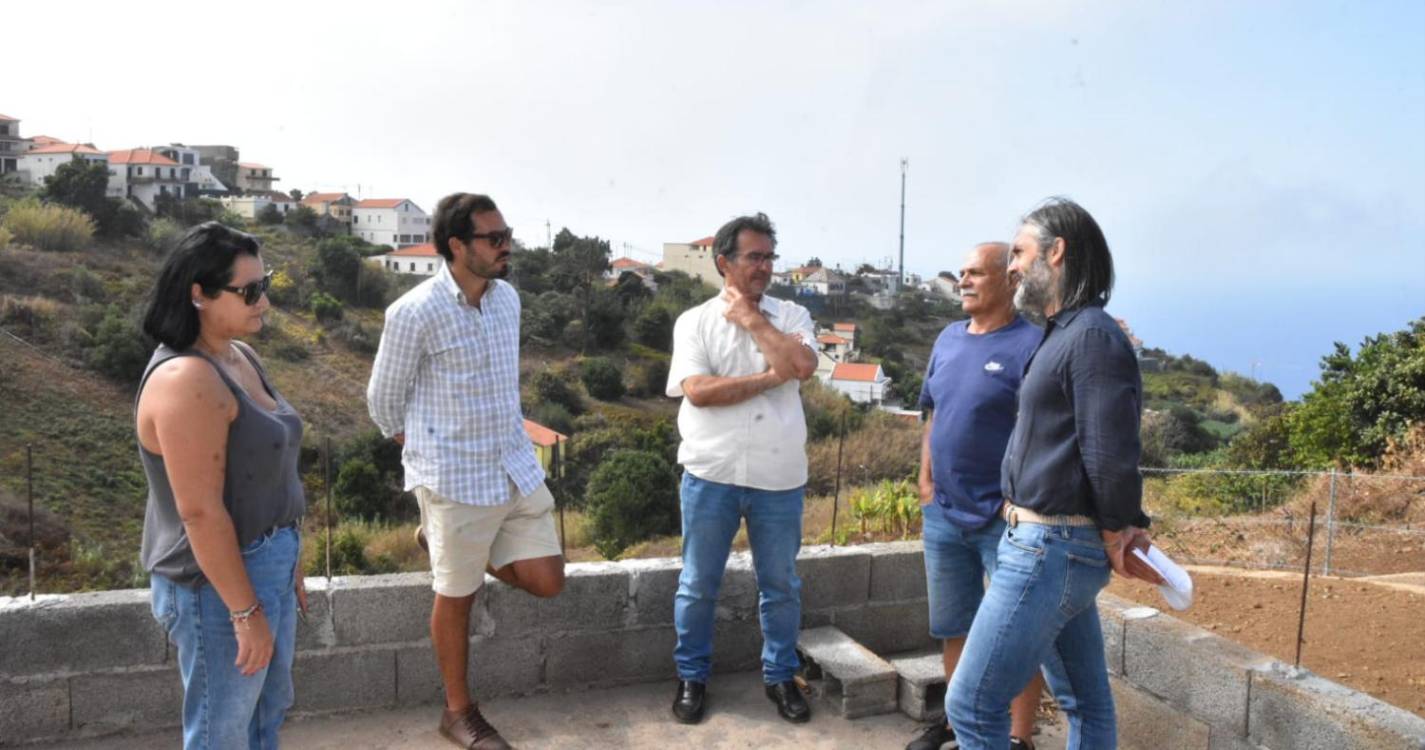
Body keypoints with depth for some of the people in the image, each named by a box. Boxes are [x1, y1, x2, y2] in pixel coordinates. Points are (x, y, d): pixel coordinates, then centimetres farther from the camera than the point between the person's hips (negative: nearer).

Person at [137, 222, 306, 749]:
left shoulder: (239, 357, 5)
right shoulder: (186, 379, -24)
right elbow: (201, 512, -25)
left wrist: (288, 562, 18)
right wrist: (245, 611, -21)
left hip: (267, 563, 9)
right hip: (219, 582, -9)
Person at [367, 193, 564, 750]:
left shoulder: (508, 297, 3)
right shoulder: (414, 313, -16)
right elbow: (383, 400, -3)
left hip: (518, 468, 6)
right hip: (456, 481, -6)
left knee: (547, 580, 9)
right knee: (457, 597, 8)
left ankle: (441, 542, 31)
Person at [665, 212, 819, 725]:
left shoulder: (791, 316, 4)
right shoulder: (695, 321, 0)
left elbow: (803, 365, -16)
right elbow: (698, 391, -14)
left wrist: (751, 319, -9)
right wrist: (770, 377, -13)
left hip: (779, 477, 1)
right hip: (711, 475, -1)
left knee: (781, 585, 13)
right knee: (698, 585, 11)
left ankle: (780, 676, 32)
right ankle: (691, 677, 29)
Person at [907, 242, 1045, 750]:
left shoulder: (1032, 344, -13)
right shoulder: (948, 339, 8)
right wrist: (926, 479, 9)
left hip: (1005, 519, -6)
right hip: (943, 514, 7)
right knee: (953, 626, 18)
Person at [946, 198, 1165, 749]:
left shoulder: (1092, 337, -17)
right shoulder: (1064, 334, 14)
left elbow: (1111, 459, -21)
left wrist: (1116, 538, -6)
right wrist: (1133, 525, 10)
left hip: (1050, 549, -10)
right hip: (1053, 545, 10)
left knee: (972, 704, -5)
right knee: (1085, 702, 18)